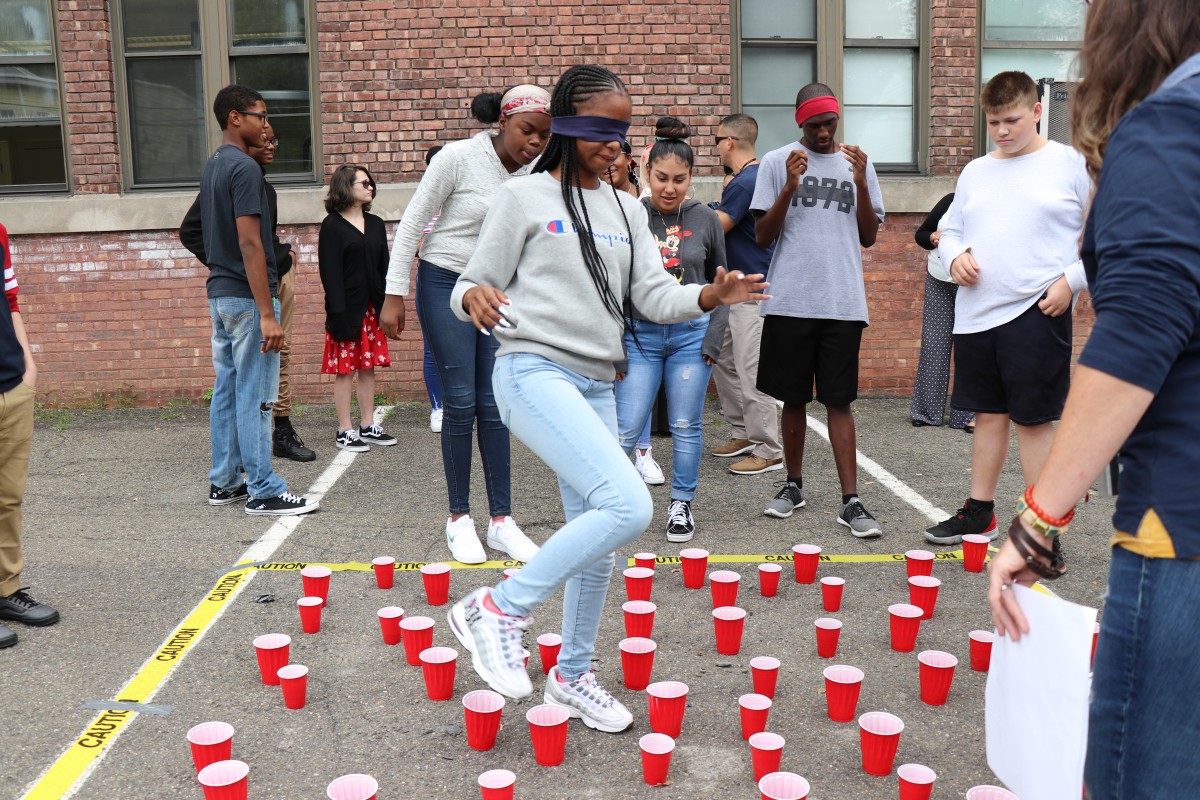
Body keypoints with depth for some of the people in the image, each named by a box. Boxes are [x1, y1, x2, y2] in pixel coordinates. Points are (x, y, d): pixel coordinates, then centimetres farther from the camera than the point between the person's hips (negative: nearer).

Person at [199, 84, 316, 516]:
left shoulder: (212, 166, 14)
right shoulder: (244, 167, -15)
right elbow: (249, 243, -22)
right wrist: (267, 314, -23)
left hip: (219, 293, 10)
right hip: (246, 297, -10)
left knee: (226, 391, 13)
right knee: (255, 396, -5)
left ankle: (224, 483, 21)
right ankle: (263, 492, 0)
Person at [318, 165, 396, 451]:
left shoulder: (375, 224, 13)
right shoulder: (332, 226, -5)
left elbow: (384, 266, 13)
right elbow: (330, 272, -11)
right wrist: (338, 313, -18)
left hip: (372, 307, 6)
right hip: (347, 309, -6)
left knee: (369, 368, 10)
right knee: (345, 370, 0)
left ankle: (368, 426, 18)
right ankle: (345, 431, 6)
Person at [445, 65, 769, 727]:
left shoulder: (627, 210, 16)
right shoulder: (524, 197, 1)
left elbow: (655, 296, 8)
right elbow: (473, 287, 0)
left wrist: (709, 296, -12)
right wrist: (474, 298, -24)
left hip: (596, 385, 7)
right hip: (534, 371, -6)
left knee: (596, 542, 10)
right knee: (629, 506, -23)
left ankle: (572, 675, 30)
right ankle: (500, 608, -7)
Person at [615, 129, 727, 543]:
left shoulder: (705, 219, 3)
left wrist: (713, 337, 0)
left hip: (691, 334, 1)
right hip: (639, 335, -1)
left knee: (686, 427, 7)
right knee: (626, 429, -3)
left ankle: (681, 504, 22)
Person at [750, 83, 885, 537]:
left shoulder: (858, 164, 10)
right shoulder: (777, 163, 4)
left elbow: (869, 237, 7)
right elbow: (762, 237, 0)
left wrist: (861, 184, -6)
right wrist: (789, 188, -13)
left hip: (843, 302, 1)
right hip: (790, 300, 0)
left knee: (839, 400, 0)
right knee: (794, 398, 9)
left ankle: (851, 502, 1)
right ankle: (793, 486, 24)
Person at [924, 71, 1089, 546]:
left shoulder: (1072, 164, -1)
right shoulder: (976, 171, 15)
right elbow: (950, 230, 22)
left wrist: (1071, 280, -12)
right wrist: (955, 256, 0)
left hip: (1036, 314, -5)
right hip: (976, 313, 5)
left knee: (1033, 418, -2)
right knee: (988, 414, 13)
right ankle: (979, 512, 25)